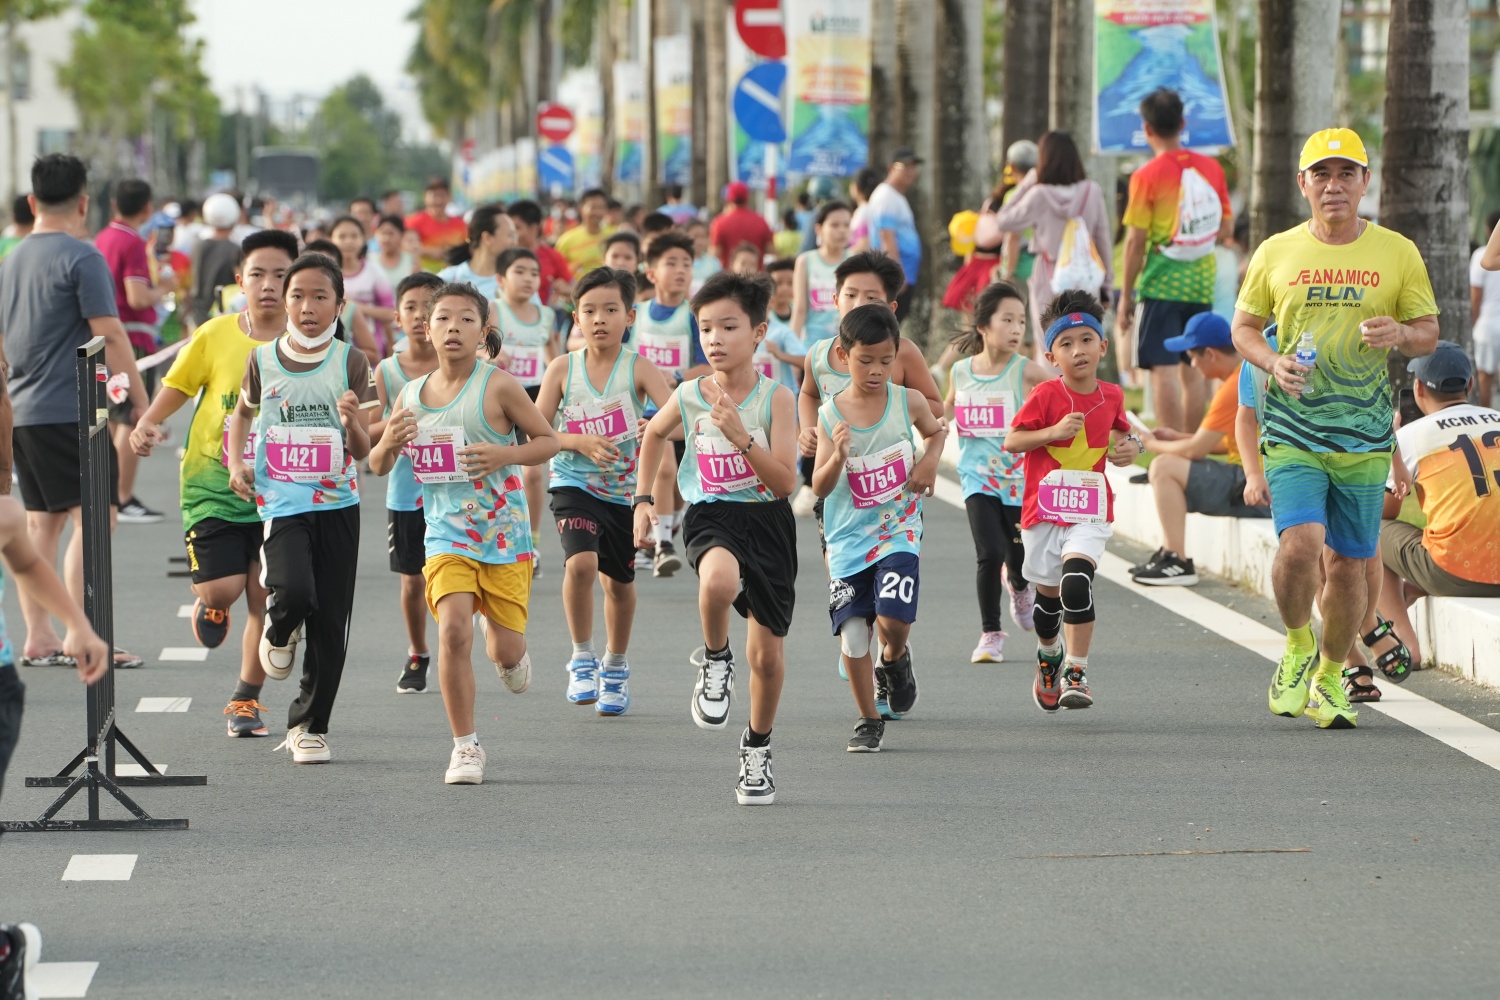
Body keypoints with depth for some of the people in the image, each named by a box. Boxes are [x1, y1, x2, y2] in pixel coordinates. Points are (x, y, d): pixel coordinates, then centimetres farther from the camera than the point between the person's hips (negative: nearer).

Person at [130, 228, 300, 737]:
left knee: (265, 600, 1)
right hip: (213, 484, -1)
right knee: (222, 589, -12)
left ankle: (246, 697, 22)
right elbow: (174, 390, 4)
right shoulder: (215, 336, -5)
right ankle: (210, 605, 27)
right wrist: (148, 425, -14)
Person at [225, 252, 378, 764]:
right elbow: (243, 413, 21)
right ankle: (279, 631, 12)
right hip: (280, 503, -1)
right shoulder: (262, 360, 0)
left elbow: (362, 451, -5)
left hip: (337, 504, 1)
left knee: (330, 621, 3)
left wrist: (352, 423, -26)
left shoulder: (351, 362, -2)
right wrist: (235, 462, 6)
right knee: (295, 592, -25)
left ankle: (309, 725, 18)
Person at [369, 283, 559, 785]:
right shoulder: (411, 396, 4)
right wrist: (390, 444, -10)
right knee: (454, 628, -20)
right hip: (447, 535, 1)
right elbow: (377, 466, 13)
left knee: (505, 650, 3)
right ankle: (466, 746, -7)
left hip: (504, 532, -1)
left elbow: (549, 440, -1)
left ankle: (508, 652, 44)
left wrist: (504, 454, -19)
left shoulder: (498, 386, -8)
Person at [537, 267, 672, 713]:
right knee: (580, 562, -25)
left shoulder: (639, 370, -9)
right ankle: (582, 659, -7)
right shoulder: (563, 369, -4)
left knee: (619, 580, 14)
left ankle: (615, 668, 37)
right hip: (575, 485, -1)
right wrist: (579, 442, -18)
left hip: (625, 488, 1)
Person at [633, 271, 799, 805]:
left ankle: (757, 751, 32)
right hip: (711, 517, 0)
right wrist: (643, 499, 15)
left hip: (768, 522, 0)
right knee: (719, 580, -39)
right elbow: (654, 435, 21)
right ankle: (714, 660, -8)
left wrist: (740, 435, -26)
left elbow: (786, 482, -15)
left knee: (767, 652, 7)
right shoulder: (687, 397, -3)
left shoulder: (775, 399, -9)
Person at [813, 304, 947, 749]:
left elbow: (936, 430, 20)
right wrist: (838, 457, -27)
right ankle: (869, 720, 19)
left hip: (897, 532, -1)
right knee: (852, 634, 0)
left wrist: (929, 461, 0)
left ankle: (894, 660, 18)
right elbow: (820, 488, -8)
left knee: (892, 619, -19)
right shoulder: (830, 414, -6)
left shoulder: (908, 402, -4)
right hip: (848, 540, 1)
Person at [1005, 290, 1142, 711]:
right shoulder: (1045, 395, -9)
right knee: (1049, 593, 14)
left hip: (1090, 511, 0)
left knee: (1077, 578, -24)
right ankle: (1049, 655, 45)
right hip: (1043, 509, 0)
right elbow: (1011, 441, -10)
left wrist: (1129, 446, 0)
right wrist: (1053, 432, -23)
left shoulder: (1111, 396, 3)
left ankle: (1076, 673, -19)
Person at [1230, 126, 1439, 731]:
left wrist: (1400, 335, -14)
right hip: (1292, 430, -1)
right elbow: (1243, 326, 13)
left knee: (1349, 565, 6)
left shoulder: (1397, 254, 4)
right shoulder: (1276, 253, 5)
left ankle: (1329, 678, 25)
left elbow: (1429, 334, 10)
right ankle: (1297, 649, 6)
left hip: (1365, 437, 1)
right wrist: (1272, 362, -8)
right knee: (1301, 543, -20)